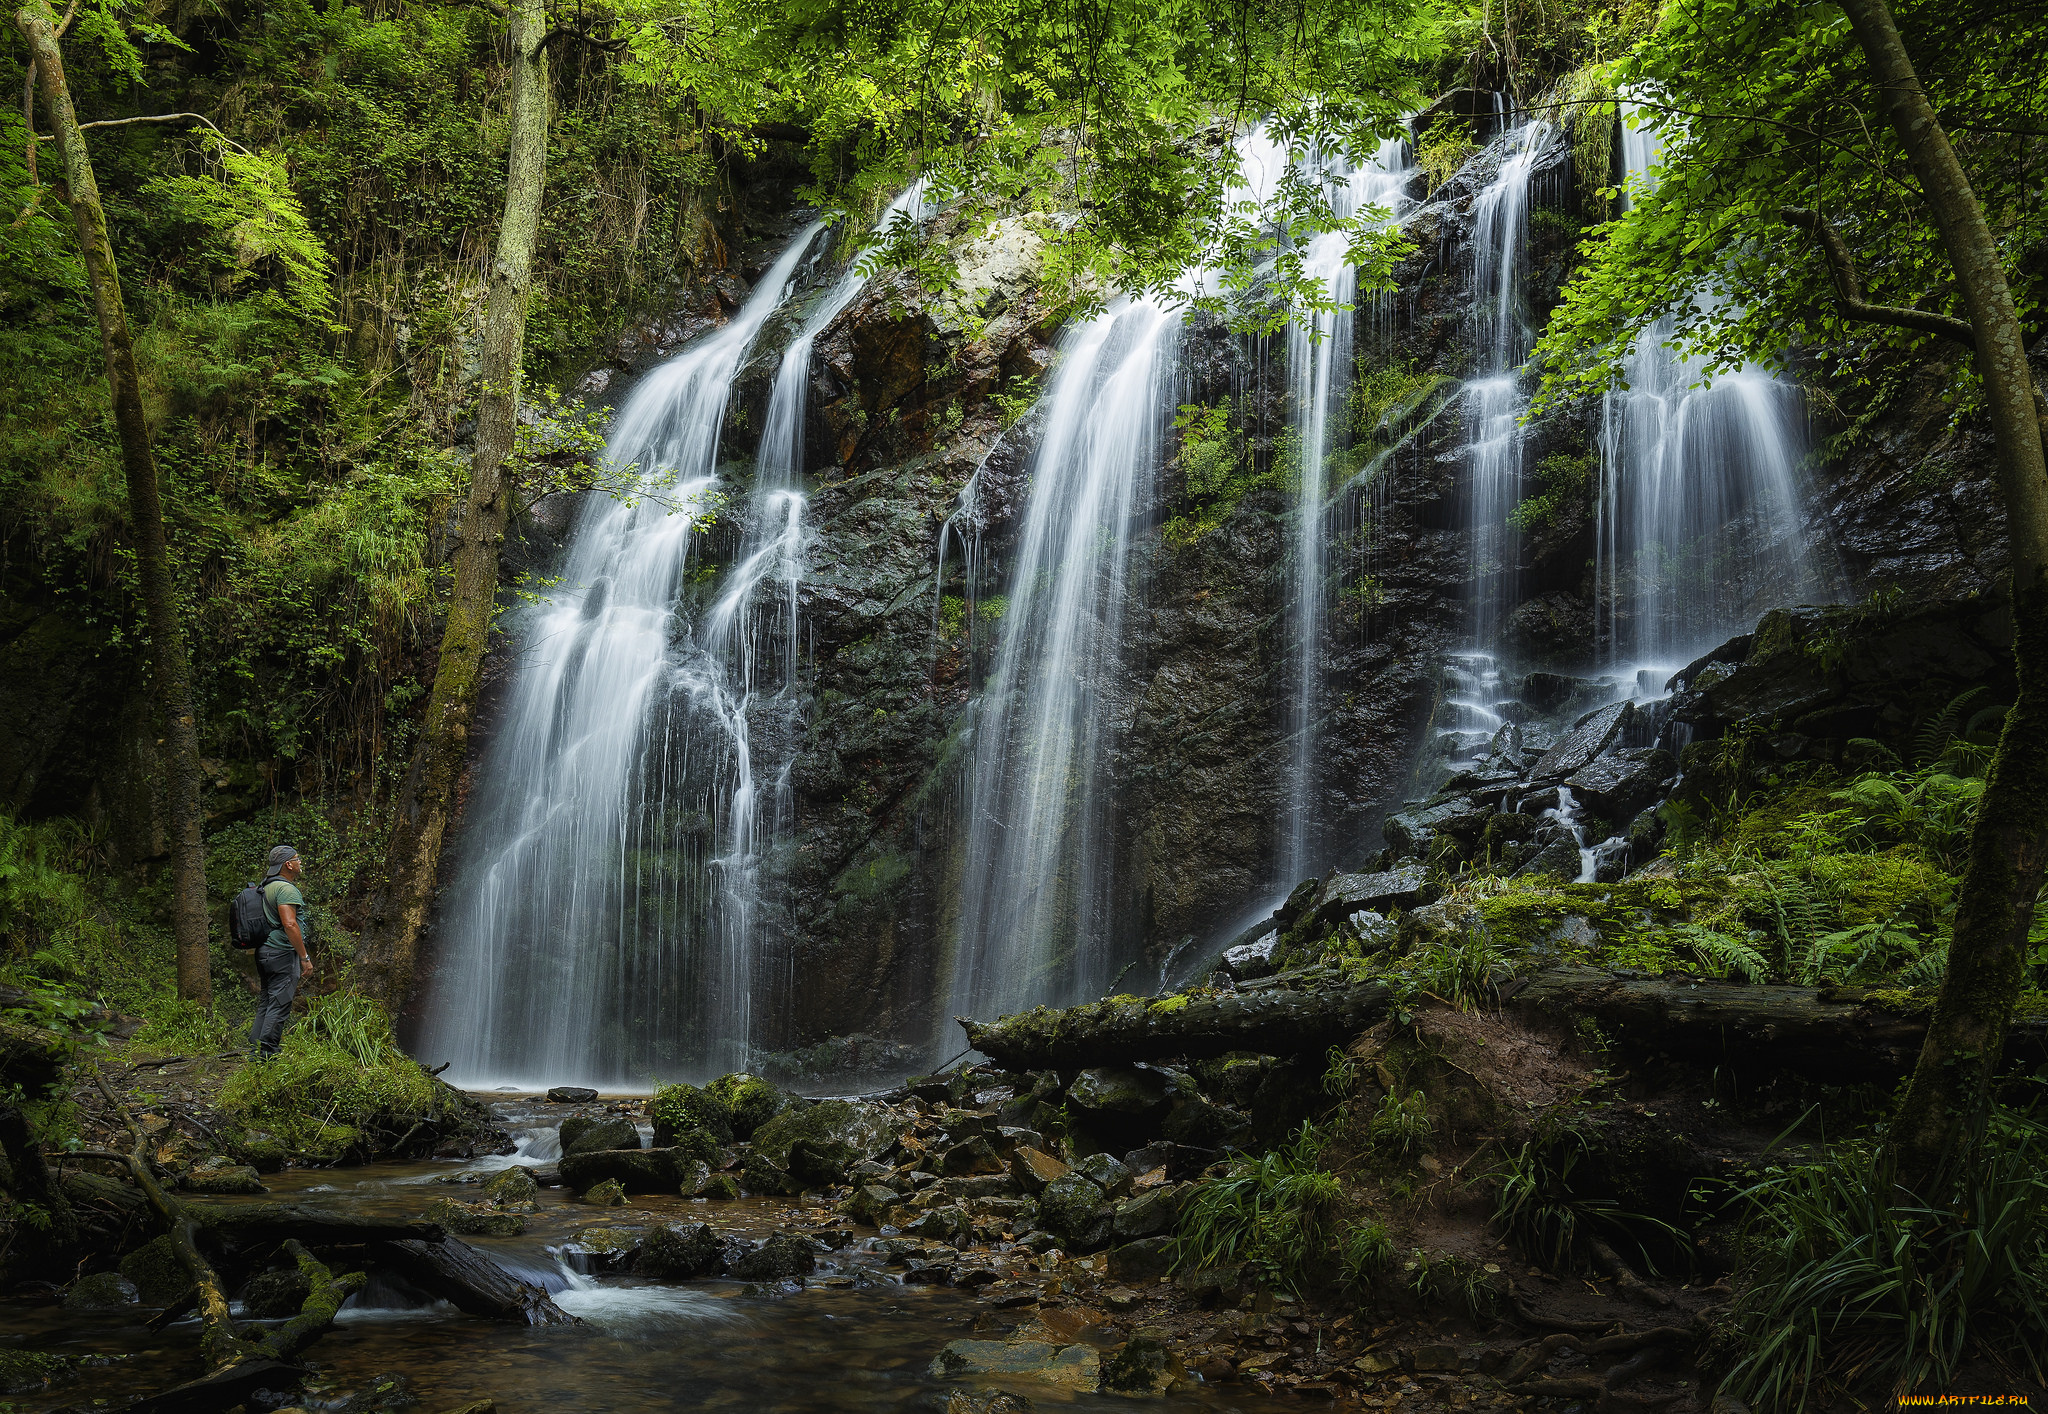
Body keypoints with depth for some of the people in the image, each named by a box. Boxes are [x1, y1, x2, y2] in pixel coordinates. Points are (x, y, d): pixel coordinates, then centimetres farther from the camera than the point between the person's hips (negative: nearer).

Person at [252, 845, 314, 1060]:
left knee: (266, 1002, 15)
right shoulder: (286, 888, -14)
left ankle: (254, 1053, 16)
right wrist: (305, 958, -19)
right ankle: (266, 1056, -7)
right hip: (283, 953, -10)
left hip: (265, 951, 10)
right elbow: (289, 924, -23)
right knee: (279, 1006, -7)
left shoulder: (267, 886, 17)